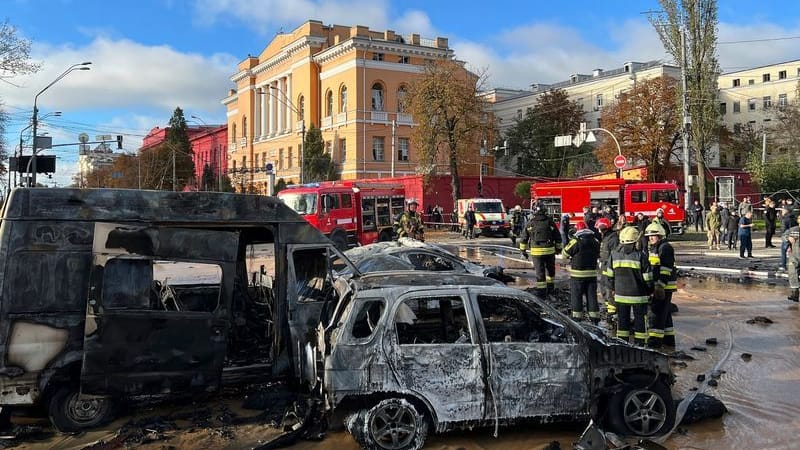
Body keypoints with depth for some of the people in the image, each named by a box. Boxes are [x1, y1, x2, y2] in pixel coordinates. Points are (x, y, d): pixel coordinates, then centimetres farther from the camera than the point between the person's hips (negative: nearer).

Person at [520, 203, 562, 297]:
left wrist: (523, 251, 12)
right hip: (550, 250, 1)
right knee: (550, 269, 21)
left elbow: (523, 239, 5)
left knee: (539, 271, 3)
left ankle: (541, 290, 1)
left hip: (536, 251, -1)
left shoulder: (530, 223, 2)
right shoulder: (550, 222, 1)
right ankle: (550, 287, 31)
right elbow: (558, 237, 6)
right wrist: (558, 248, 18)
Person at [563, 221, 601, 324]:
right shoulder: (595, 242, 2)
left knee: (576, 296, 6)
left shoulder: (575, 241, -14)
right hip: (592, 273, 4)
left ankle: (577, 316, 9)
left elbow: (564, 254, -5)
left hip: (577, 274, -4)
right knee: (592, 295, 10)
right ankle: (594, 317, 11)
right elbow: (598, 255, 17)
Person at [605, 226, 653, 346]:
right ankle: (640, 344, 12)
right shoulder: (640, 255, -12)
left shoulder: (614, 255, -2)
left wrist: (613, 288, 19)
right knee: (640, 319, 8)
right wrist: (649, 291, 6)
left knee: (622, 319, 13)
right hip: (638, 295, -3)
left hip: (620, 294, 3)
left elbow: (610, 275, 7)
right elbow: (647, 278, -8)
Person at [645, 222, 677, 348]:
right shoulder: (652, 248, 17)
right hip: (656, 285, 10)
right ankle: (669, 339, 24)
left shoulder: (665, 248, -14)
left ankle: (655, 339, -9)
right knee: (665, 313, 15)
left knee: (658, 312, -10)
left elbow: (666, 269, -20)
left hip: (665, 286, -10)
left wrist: (660, 286, -24)